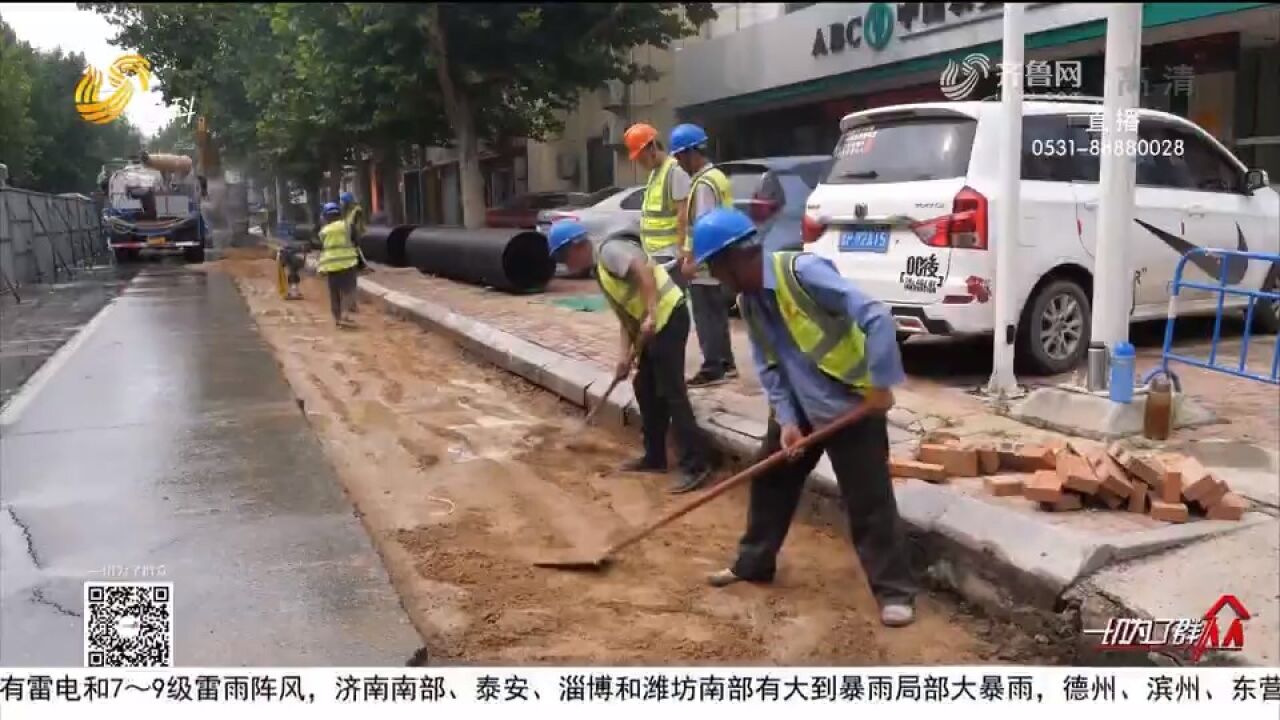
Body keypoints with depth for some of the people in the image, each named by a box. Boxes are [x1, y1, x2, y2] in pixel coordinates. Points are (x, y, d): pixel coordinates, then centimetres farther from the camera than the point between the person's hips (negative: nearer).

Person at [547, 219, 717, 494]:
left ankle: (697, 463, -8)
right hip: (654, 326, 10)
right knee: (645, 389, 15)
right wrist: (625, 356, 11)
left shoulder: (610, 250, -6)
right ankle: (655, 456, 25)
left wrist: (650, 316, -27)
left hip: (668, 317, -10)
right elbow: (626, 316, 20)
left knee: (671, 392, -10)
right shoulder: (601, 272, 22)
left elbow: (643, 271, -22)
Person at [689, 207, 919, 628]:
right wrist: (786, 420, -7)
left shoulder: (803, 272, -26)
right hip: (799, 408, 8)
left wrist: (881, 384, -26)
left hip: (852, 405, -8)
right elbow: (768, 367, 3)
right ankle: (754, 563, 31)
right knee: (770, 481, 14)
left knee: (869, 500, -3)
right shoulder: (748, 301, 0)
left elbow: (876, 317, -28)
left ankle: (895, 590, 9)